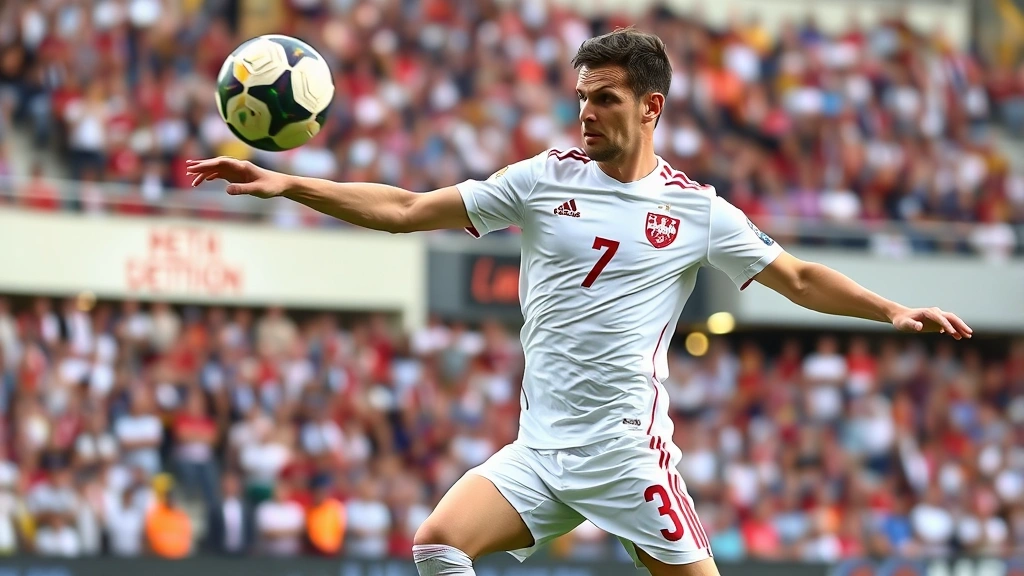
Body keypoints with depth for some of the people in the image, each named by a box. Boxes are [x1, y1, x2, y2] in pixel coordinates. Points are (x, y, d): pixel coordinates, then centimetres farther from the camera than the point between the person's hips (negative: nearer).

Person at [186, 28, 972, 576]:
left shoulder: (696, 212, 3)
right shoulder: (544, 181, 6)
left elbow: (798, 278, 13)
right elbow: (406, 210, 6)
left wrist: (891, 311, 1)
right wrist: (288, 185, 0)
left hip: (627, 451, -2)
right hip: (538, 448, 2)